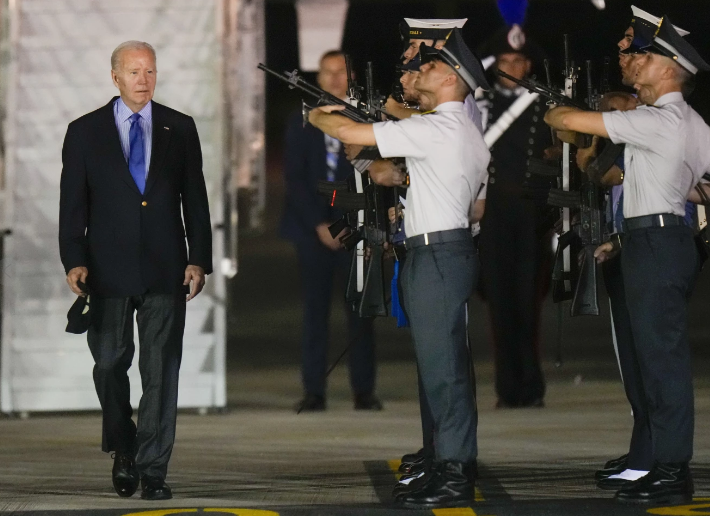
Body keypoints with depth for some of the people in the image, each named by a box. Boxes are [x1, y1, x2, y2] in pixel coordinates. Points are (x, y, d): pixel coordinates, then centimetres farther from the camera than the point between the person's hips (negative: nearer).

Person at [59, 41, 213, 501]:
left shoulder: (180, 129, 8)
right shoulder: (85, 132, 5)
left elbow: (195, 198, 8)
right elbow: (73, 203, 3)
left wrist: (199, 259, 0)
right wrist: (74, 260, -8)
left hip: (165, 270, 0)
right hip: (109, 269, 0)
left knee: (162, 370, -1)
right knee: (110, 363, 1)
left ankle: (153, 469, 3)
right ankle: (124, 451, 23)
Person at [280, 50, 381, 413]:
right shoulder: (301, 123, 8)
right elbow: (295, 179, 3)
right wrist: (319, 225, -7)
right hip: (314, 231, 1)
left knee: (361, 313, -2)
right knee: (315, 312, 0)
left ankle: (363, 391, 1)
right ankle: (313, 392, 1)